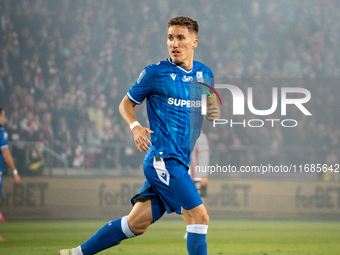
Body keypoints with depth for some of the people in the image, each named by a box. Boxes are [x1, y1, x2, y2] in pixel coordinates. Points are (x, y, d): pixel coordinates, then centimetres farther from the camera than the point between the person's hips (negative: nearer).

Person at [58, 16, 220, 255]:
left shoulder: (204, 73, 13)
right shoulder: (155, 73, -2)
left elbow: (207, 107, 25)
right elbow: (126, 103, 8)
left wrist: (213, 112, 0)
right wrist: (135, 126, -12)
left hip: (180, 162, 7)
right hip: (163, 157, -7)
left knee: (136, 224, 9)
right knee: (199, 217, -14)